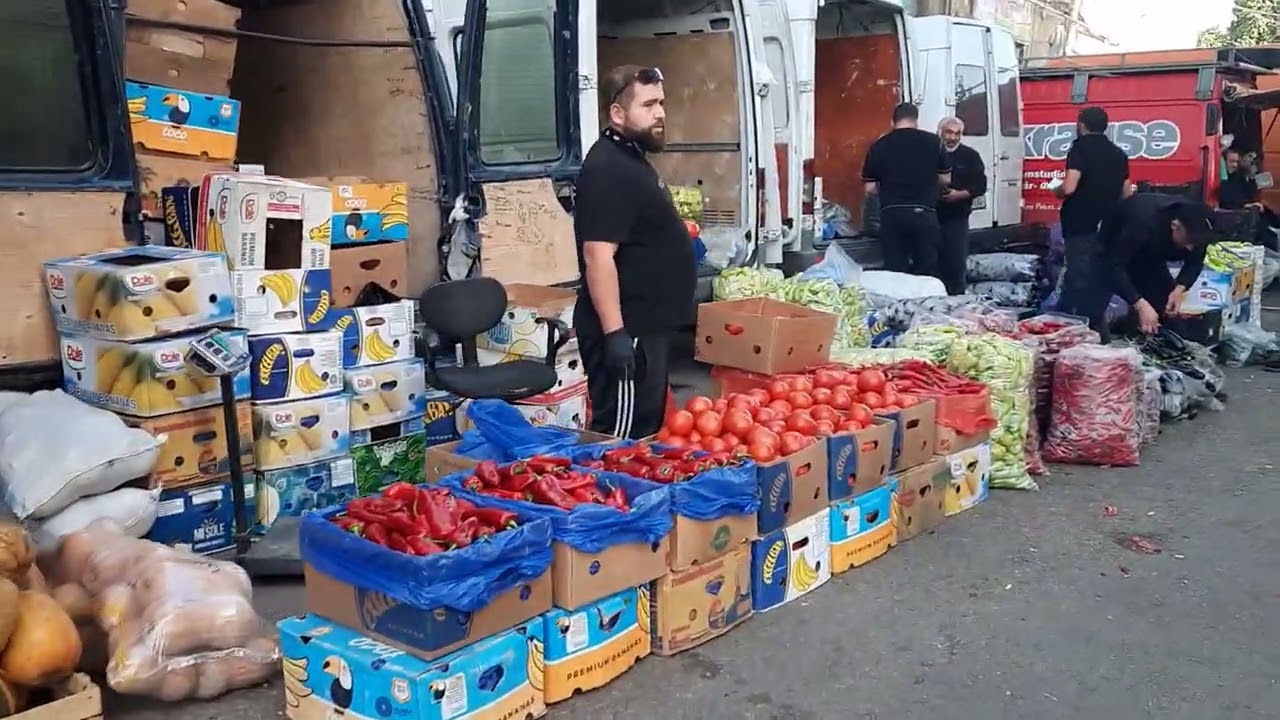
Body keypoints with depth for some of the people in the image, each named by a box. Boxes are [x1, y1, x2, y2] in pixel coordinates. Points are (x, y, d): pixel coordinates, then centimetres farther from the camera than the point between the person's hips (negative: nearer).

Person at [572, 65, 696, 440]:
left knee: (645, 428, 18)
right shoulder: (607, 169, -19)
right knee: (622, 438, -4)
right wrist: (615, 333, -28)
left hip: (647, 324, 11)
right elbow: (598, 256, -26)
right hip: (627, 329, -11)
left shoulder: (633, 159, 14)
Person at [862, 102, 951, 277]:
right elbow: (945, 179, 8)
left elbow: (870, 188, 3)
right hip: (924, 214, 0)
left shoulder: (878, 146, 1)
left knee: (895, 272, 5)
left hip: (891, 215, 0)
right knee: (928, 273, 7)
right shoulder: (933, 141, 2)